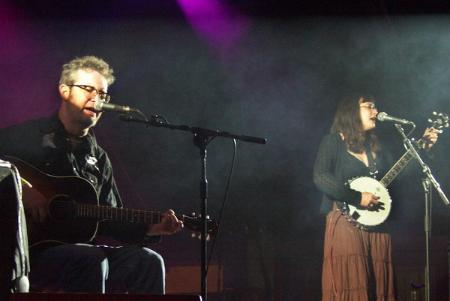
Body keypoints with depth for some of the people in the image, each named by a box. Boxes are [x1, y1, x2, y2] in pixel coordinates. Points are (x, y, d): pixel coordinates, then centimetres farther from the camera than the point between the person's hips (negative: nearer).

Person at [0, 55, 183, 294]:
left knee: (147, 262, -14)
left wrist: (151, 229, 2)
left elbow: (111, 222, 19)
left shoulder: (98, 158, 20)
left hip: (81, 247, 6)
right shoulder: (28, 136, 2)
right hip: (31, 249, -6)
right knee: (91, 260, -34)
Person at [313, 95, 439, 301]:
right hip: (345, 223, -7)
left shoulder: (375, 146, 19)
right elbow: (321, 178, -15)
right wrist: (358, 198, -19)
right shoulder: (333, 142, -1)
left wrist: (423, 147, 9)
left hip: (376, 226, 7)